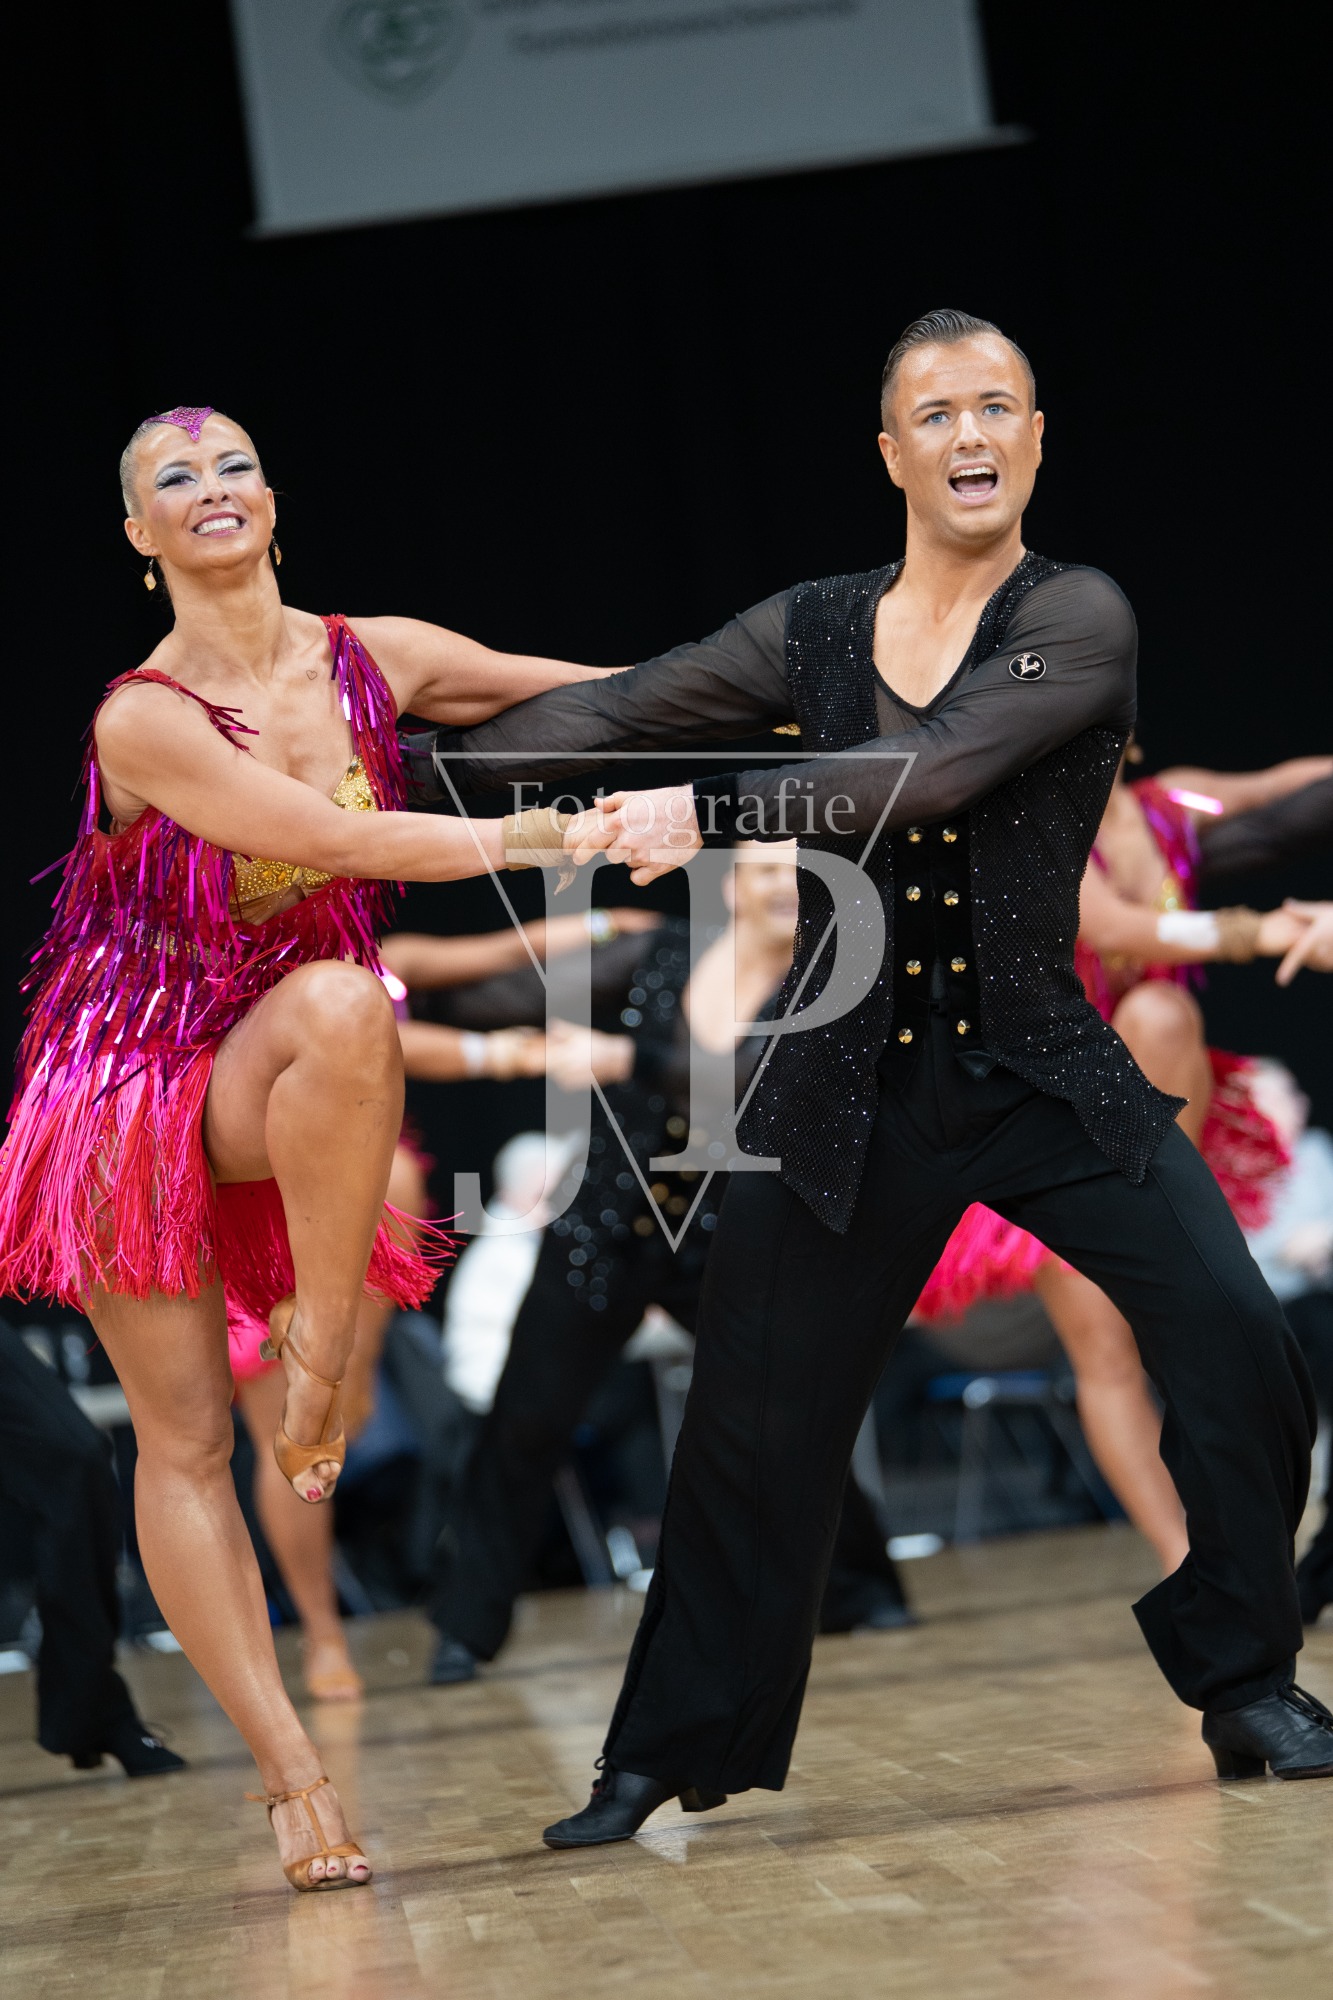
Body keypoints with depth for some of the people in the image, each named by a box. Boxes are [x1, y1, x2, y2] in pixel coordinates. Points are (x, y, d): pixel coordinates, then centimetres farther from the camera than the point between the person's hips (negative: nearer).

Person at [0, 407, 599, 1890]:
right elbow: (335, 840, -27)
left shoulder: (372, 660, -3)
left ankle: (321, 1350, -24)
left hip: (272, 1085, 2)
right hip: (135, 1082, -2)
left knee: (343, 1002, -36)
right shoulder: (143, 723, -17)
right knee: (183, 1434, -6)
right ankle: (292, 1773, 0)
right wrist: (550, 837, -31)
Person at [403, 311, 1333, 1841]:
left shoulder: (1078, 621, -8)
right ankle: (671, 1755, 23)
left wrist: (709, 817, -27)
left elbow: (934, 769, -22)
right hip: (853, 1083, 3)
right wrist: (402, 765, -2)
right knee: (752, 1415, 6)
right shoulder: (814, 632, 6)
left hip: (1043, 1069, -2)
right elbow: (608, 716, 5)